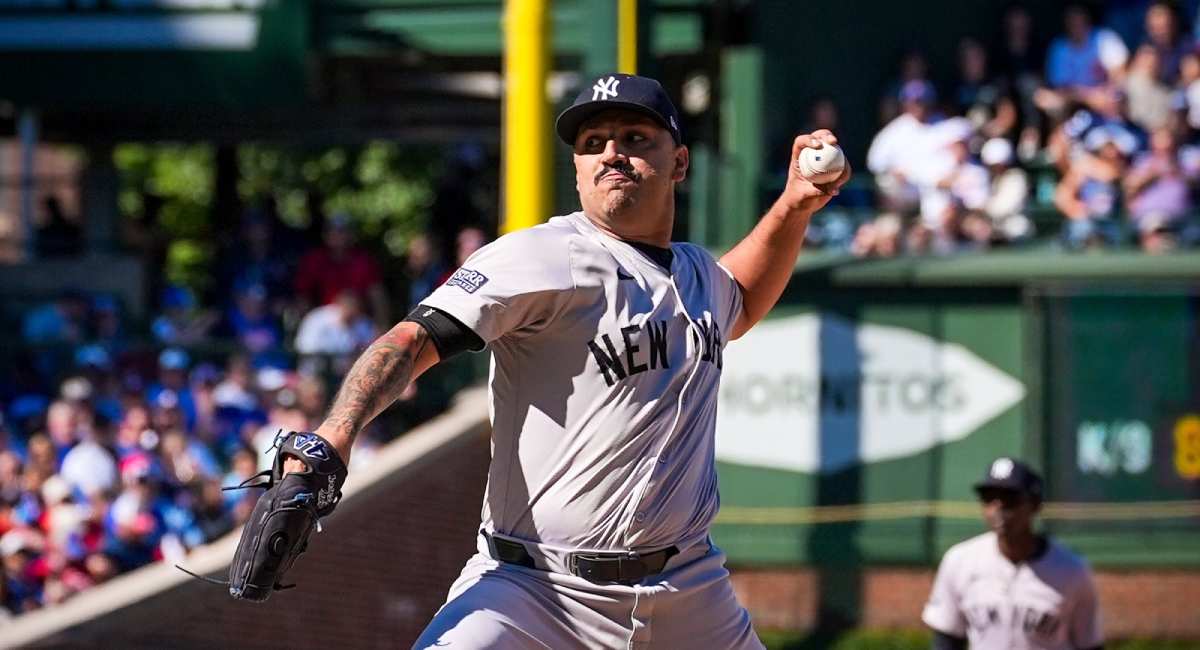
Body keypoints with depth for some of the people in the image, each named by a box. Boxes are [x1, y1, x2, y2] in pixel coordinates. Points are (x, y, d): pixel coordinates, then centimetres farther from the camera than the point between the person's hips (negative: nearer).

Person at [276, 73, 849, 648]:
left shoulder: (699, 274, 16)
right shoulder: (546, 257, -8)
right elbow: (415, 339, -19)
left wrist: (795, 207, 27)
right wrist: (332, 438, -36)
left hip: (688, 597, 6)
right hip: (533, 592, -6)